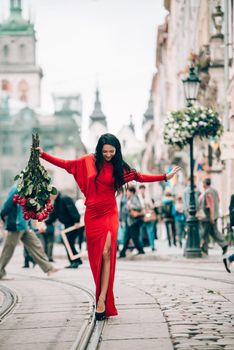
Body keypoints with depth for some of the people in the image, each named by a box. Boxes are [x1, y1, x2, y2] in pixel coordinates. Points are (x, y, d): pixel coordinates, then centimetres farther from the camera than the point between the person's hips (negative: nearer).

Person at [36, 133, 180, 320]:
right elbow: (66, 164, 7)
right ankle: (102, 297, 10)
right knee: (96, 256, 2)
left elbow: (140, 177, 5)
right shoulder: (89, 161, 3)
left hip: (109, 214, -1)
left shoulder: (119, 166, 5)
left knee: (106, 253, -16)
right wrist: (43, 154, 5)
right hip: (92, 214, 1)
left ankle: (102, 299, -18)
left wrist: (164, 177, 0)